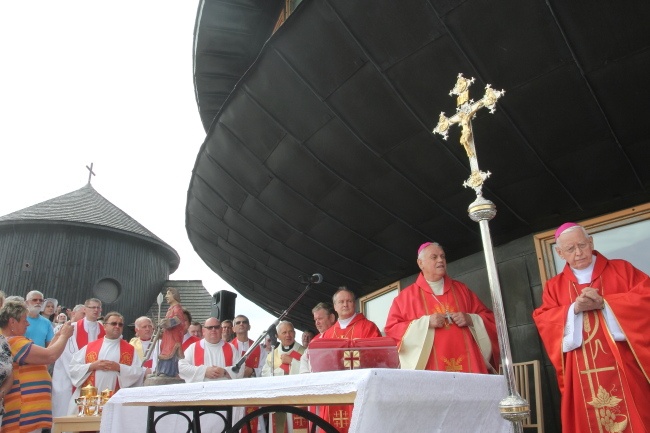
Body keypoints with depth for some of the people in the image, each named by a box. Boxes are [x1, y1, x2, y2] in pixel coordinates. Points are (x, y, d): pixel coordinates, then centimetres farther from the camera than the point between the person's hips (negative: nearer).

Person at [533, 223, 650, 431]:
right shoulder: (554, 286, 11)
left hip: (624, 366, -1)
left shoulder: (621, 269, 10)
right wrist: (574, 309, -15)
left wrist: (605, 303, -13)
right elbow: (542, 321, 1)